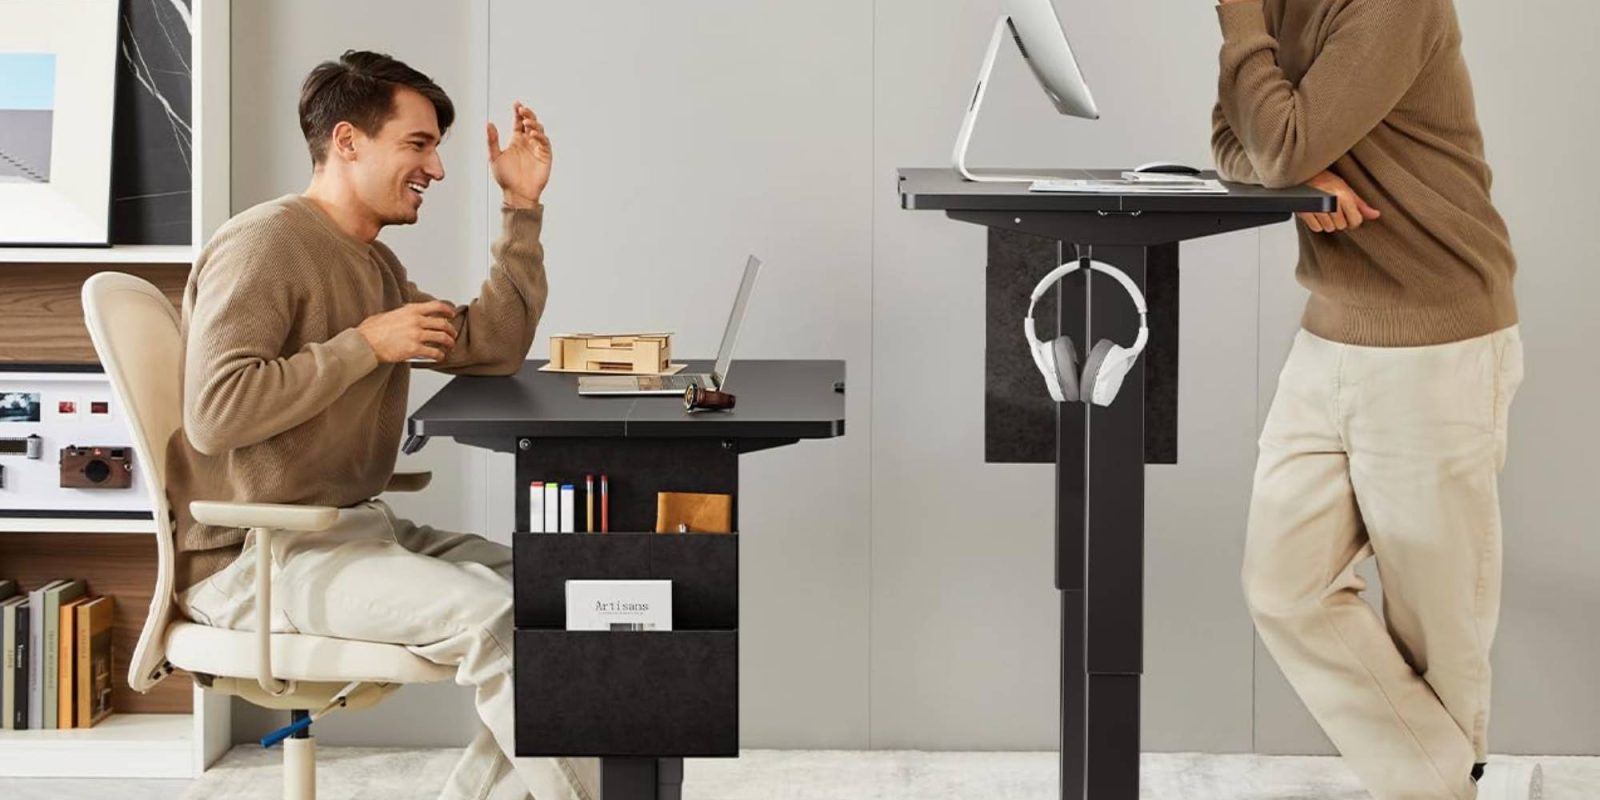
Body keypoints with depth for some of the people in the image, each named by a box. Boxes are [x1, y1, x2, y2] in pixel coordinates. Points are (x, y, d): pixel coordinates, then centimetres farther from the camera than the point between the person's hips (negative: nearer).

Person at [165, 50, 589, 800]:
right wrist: (366, 344, -18)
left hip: (354, 528, 10)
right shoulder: (263, 245, -13)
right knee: (493, 614, -26)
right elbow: (215, 414, -24)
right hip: (255, 558, -10)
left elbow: (493, 347, 14)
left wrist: (522, 210, 9)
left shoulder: (375, 266, 17)